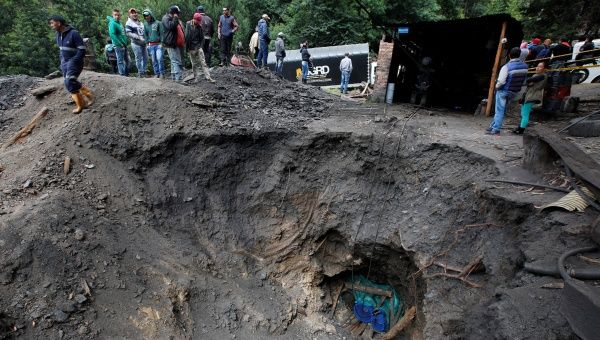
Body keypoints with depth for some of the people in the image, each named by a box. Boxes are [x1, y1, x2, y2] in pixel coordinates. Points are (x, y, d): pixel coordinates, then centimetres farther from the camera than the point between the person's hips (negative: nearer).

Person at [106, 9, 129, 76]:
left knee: (127, 60, 13)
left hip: (124, 45, 8)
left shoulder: (119, 22, 11)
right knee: (120, 60, -5)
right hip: (119, 45, -8)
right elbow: (112, 34, -19)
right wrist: (119, 44, -21)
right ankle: (122, 74, -2)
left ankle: (127, 73, 23)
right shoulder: (112, 23, -11)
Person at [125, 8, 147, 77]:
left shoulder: (140, 22, 18)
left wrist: (145, 39, 14)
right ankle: (140, 73, 4)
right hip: (136, 43, -7)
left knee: (145, 58, 8)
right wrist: (138, 37, -20)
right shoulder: (129, 23, -3)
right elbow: (128, 33, -12)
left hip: (143, 43, 7)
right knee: (138, 58, -5)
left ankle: (144, 71, 21)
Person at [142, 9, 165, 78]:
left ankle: (162, 73, -3)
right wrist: (147, 43, 7)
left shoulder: (158, 23, 0)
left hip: (158, 44, -4)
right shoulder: (145, 24, 11)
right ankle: (156, 74, 11)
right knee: (154, 61, 3)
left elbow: (161, 33, -2)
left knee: (159, 59, -14)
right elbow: (145, 35, 16)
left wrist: (161, 43, -8)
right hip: (151, 45, 4)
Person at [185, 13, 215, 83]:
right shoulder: (188, 25, -6)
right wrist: (187, 48, -11)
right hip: (191, 48, -2)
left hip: (198, 47, 2)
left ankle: (208, 77, -6)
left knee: (203, 62, -3)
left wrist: (201, 46, -2)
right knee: (194, 64, 7)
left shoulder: (199, 26, 3)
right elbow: (187, 36, -8)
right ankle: (196, 78, 17)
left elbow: (202, 37, 8)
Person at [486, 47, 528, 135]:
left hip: (503, 91, -6)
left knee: (499, 111, -1)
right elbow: (524, 80, 7)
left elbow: (501, 81, -24)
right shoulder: (524, 66, 0)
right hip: (514, 92, 6)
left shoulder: (506, 67, -21)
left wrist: (497, 86, -6)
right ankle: (493, 126, 21)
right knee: (501, 110, 15)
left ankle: (496, 129, 1)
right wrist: (517, 87, 16)